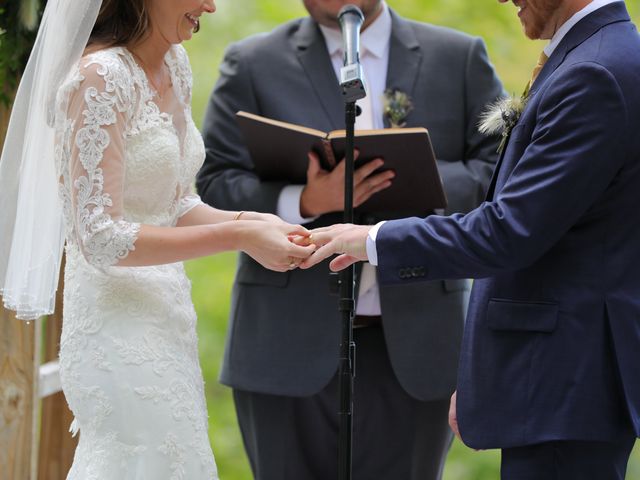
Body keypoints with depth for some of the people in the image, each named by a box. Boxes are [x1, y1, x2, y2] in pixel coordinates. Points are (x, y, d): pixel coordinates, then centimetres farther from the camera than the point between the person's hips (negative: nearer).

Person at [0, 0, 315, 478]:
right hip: (120, 325, -8)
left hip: (165, 323, 8)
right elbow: (100, 238, -20)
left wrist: (250, 221, -2)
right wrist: (238, 237, -20)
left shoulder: (175, 65, 11)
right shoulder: (101, 77, -16)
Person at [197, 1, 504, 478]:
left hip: (413, 346, 1)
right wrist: (306, 202, -21)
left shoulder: (460, 58, 9)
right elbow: (213, 188, -2)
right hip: (292, 347, -1)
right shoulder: (253, 64, 6)